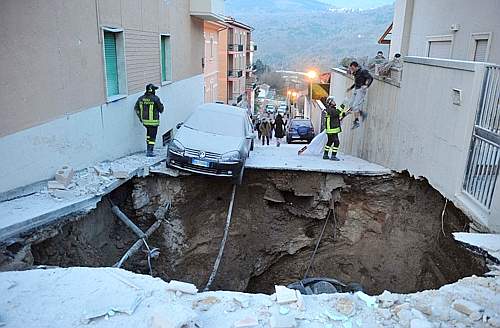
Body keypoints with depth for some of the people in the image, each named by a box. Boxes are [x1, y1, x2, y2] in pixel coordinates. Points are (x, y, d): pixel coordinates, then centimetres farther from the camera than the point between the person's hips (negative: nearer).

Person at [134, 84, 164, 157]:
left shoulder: (141, 98, 2)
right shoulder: (155, 98, -16)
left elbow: (136, 108, 8)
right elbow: (161, 108, -8)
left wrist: (140, 117, 16)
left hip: (144, 121, 6)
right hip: (153, 121, -6)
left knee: (148, 134, 24)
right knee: (152, 137, 3)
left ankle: (149, 149, 29)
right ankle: (149, 152, 2)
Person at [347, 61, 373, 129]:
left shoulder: (363, 71, -12)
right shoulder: (356, 73, 14)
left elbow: (371, 78, -20)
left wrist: (367, 86, -31)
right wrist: (351, 88, 30)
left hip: (361, 90, -9)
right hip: (356, 90, 9)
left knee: (355, 105, -15)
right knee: (351, 106, 7)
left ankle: (356, 122, -10)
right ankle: (362, 114, 23)